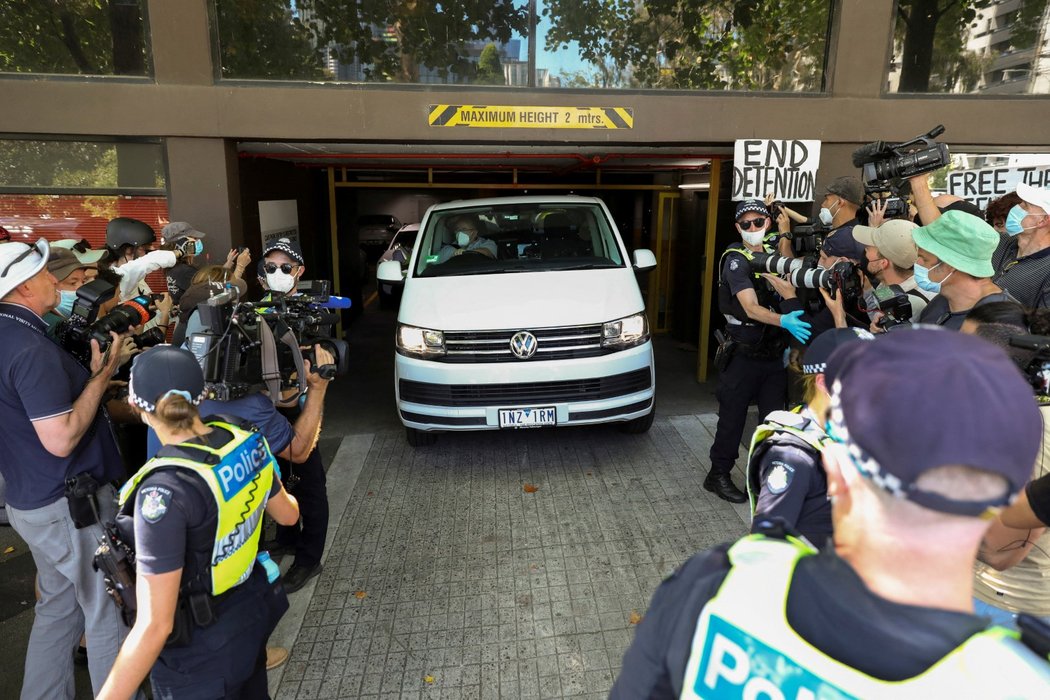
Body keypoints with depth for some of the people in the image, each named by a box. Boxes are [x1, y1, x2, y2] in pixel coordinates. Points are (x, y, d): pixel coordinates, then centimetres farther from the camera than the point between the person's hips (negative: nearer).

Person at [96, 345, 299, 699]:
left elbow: (154, 626, -29)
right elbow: (288, 514, 5)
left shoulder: (164, 490, -32)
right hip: (253, 608, 6)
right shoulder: (244, 438, -13)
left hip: (203, 655, -6)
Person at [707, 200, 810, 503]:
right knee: (733, 415, 1)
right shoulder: (736, 260, -11)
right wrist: (784, 321, -41)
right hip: (744, 353, -6)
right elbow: (751, 308, -24)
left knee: (774, 416, 10)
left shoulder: (773, 252, 10)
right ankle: (718, 475, 14)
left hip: (775, 351, 6)